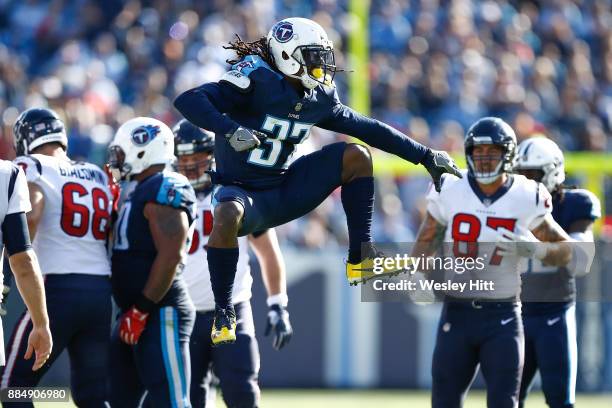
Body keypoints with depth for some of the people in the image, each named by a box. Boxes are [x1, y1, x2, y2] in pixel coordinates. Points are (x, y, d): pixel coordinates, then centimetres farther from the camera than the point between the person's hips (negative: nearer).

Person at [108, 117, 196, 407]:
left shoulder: (164, 191, -14)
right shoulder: (140, 191, 17)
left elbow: (171, 256, -21)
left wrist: (140, 310, -20)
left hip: (161, 315, -11)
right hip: (135, 315, 11)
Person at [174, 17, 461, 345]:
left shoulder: (319, 99, 2)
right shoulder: (257, 81, -19)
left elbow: (369, 129, 12)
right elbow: (188, 101, -29)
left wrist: (426, 156, 12)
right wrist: (230, 130, -45)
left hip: (283, 190, 6)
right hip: (243, 191, -6)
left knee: (355, 155, -6)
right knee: (228, 216, -41)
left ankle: (360, 260, -4)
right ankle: (223, 313, -23)